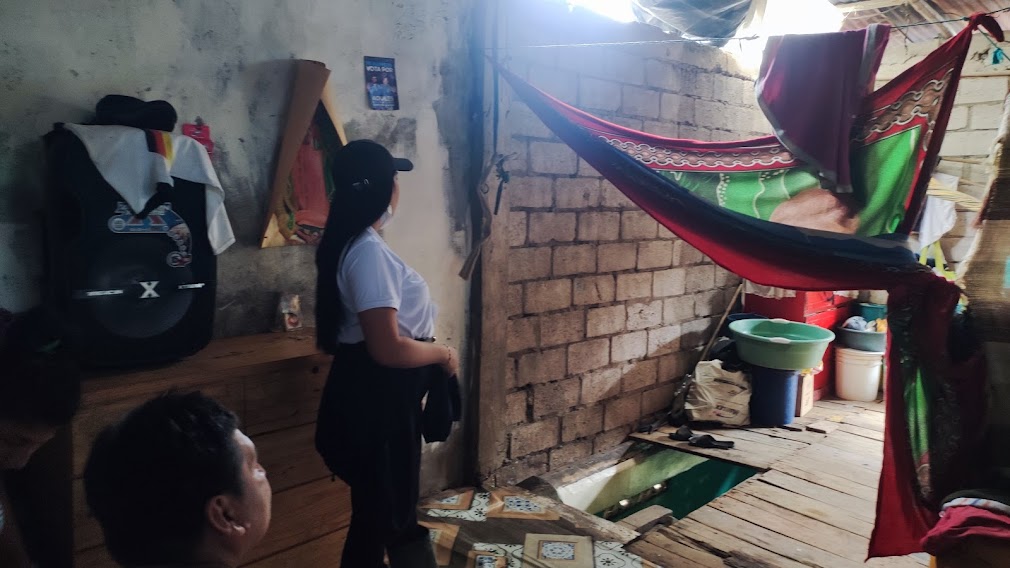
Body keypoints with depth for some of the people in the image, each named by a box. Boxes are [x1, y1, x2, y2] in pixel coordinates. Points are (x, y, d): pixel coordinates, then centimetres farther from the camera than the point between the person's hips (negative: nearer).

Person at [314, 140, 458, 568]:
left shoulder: (354, 243, 7)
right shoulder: (368, 252, -24)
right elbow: (388, 349, -29)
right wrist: (443, 353, -12)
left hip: (375, 391, 10)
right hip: (377, 396, -10)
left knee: (382, 507, 26)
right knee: (381, 512, 9)